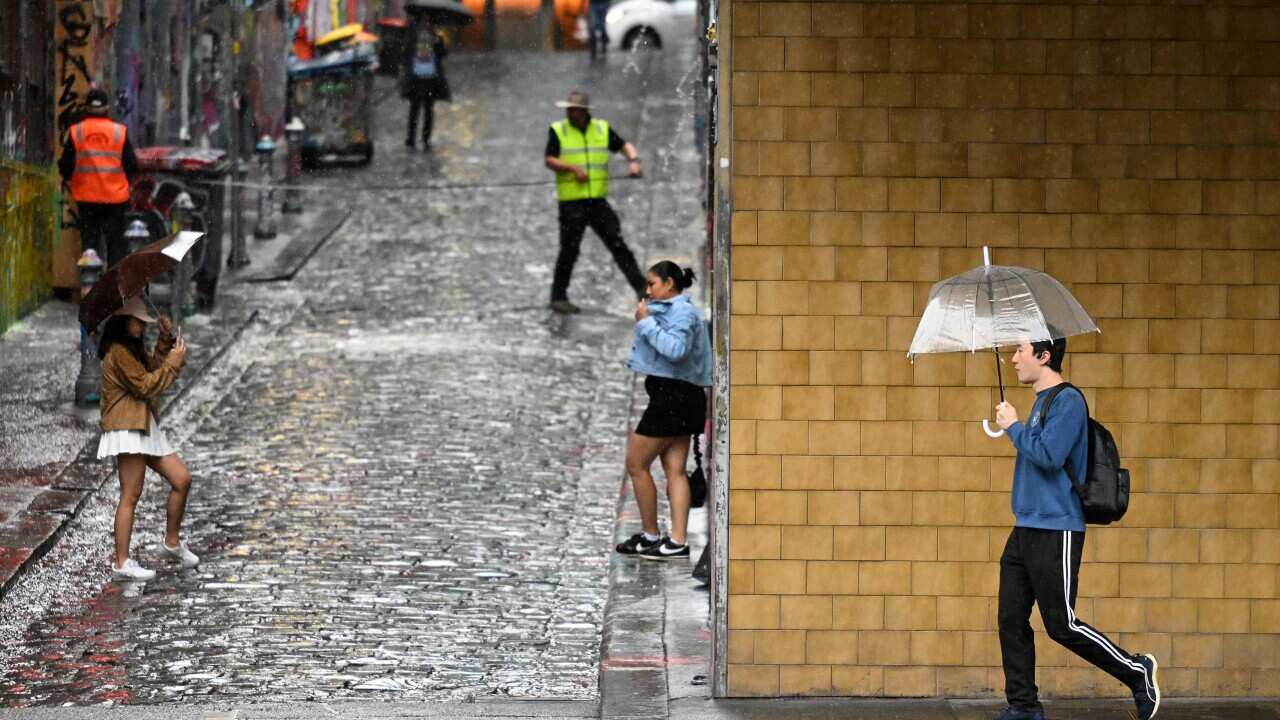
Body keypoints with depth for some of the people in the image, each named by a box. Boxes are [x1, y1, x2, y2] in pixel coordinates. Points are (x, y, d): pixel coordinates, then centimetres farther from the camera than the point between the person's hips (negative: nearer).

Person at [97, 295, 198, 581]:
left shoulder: (132, 350, 20)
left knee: (182, 479, 6)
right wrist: (173, 364, -6)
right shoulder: (119, 352, -13)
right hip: (127, 429, -10)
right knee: (131, 495, -10)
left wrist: (166, 342, 11)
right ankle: (122, 563, -8)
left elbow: (153, 369, 21)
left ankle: (172, 542, 19)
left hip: (145, 428, 10)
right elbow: (145, 386, -14)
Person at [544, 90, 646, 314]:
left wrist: (633, 160, -8)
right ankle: (558, 297, 10)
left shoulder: (602, 129, 9)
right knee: (569, 250, -2)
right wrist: (573, 168, -22)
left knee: (618, 244, 0)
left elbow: (625, 145, 13)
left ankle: (642, 288, 2)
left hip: (598, 200, 3)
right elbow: (550, 161, -7)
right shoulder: (558, 131, 0)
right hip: (571, 201, -3)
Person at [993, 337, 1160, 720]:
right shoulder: (1042, 401, 16)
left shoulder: (1068, 401, -13)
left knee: (1061, 624, -6)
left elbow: (1049, 455, -23)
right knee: (1011, 620, 5)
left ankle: (1136, 672, 10)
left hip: (1056, 532, -9)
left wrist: (1014, 426, -13)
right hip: (1025, 530, 9)